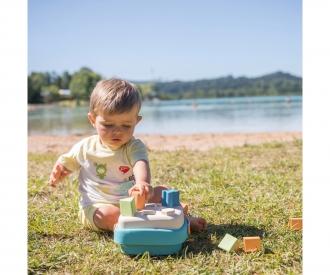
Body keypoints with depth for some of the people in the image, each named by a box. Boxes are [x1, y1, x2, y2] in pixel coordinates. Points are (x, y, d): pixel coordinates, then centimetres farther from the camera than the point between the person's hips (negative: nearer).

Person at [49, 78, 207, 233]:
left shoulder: (134, 147, -7)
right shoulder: (85, 148, -2)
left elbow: (141, 164, -30)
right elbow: (67, 163, 15)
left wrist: (143, 182, -54)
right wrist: (58, 172, -12)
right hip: (97, 208, -2)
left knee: (161, 191, -13)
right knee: (109, 214, -34)